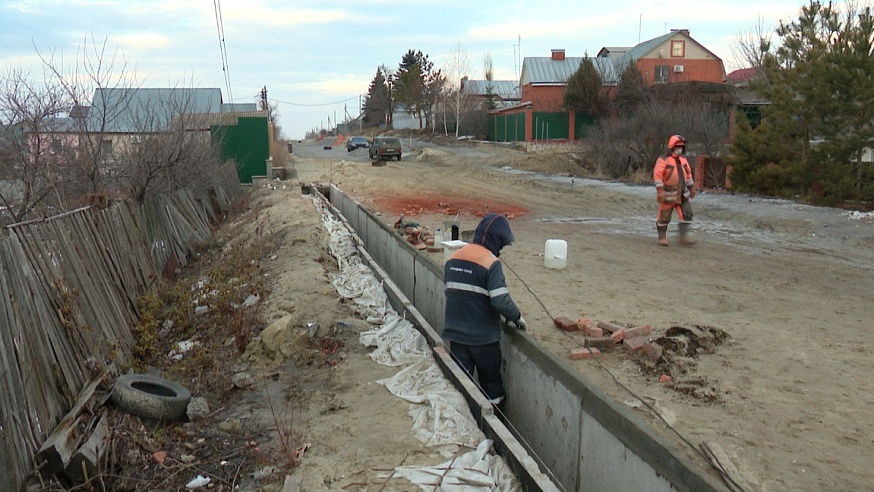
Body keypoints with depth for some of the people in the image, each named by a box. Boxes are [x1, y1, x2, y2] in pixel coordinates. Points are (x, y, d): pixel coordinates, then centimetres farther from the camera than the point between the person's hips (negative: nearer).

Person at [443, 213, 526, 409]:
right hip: (484, 337, -5)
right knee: (491, 382, 14)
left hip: (456, 334, 5)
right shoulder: (491, 262, -17)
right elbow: (501, 300, -24)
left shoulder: (453, 258, 4)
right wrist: (516, 317, -6)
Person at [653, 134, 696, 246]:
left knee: (687, 213, -2)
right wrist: (660, 191, -26)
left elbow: (688, 174, 21)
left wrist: (692, 188, 21)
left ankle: (683, 236, 4)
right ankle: (662, 237, 17)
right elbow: (657, 175, -19)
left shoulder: (683, 160, 11)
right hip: (668, 194, -6)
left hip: (682, 194, 6)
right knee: (664, 217, 3)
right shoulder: (663, 159, -12)